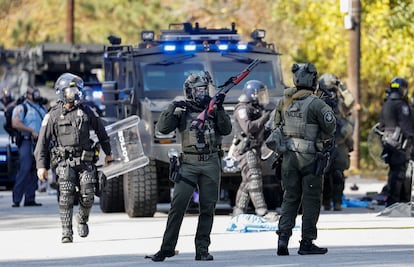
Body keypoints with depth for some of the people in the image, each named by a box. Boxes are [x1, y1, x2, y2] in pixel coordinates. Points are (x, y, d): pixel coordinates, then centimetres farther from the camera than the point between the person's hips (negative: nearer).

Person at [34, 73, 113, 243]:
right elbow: (43, 141, 2)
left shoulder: (86, 112, 11)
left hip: (85, 161, 2)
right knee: (66, 196, -15)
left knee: (87, 196, -5)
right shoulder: (53, 115, 3)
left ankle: (82, 219, 24)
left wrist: (108, 153, 28)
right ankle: (66, 232, -12)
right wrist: (41, 166, -4)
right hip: (64, 162, -2)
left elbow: (100, 131, 24)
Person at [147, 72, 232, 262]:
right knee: (178, 206, -8)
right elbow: (163, 128, -5)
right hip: (188, 163, -2)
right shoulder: (182, 112, 6)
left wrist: (220, 109, -14)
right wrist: (173, 108, -14)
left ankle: (202, 249, 6)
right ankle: (167, 247, -4)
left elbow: (226, 130, -3)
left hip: (211, 163, 2)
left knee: (207, 208, 1)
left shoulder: (213, 110, 10)